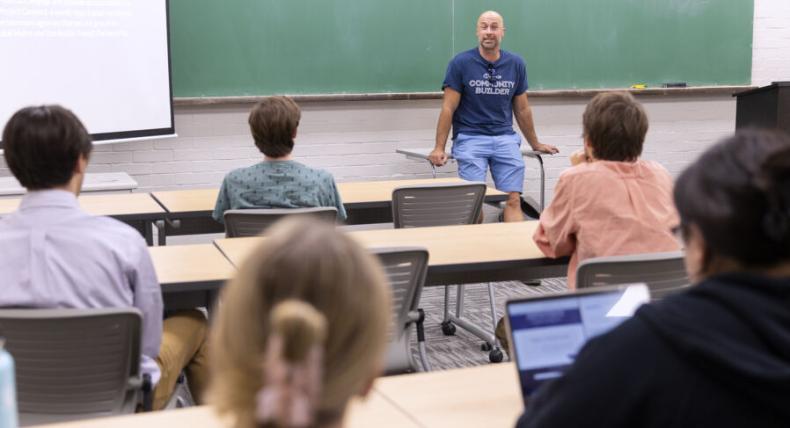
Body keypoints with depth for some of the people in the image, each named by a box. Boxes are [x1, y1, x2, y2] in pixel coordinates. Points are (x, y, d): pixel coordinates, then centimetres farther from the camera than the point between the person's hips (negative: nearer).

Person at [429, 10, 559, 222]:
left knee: (513, 200, -10)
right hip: (470, 138, -2)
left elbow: (522, 109, 18)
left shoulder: (516, 64, 8)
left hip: (505, 138, 3)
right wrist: (439, 148, -7)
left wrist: (535, 144, 24)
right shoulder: (461, 63, -1)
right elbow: (448, 108, -1)